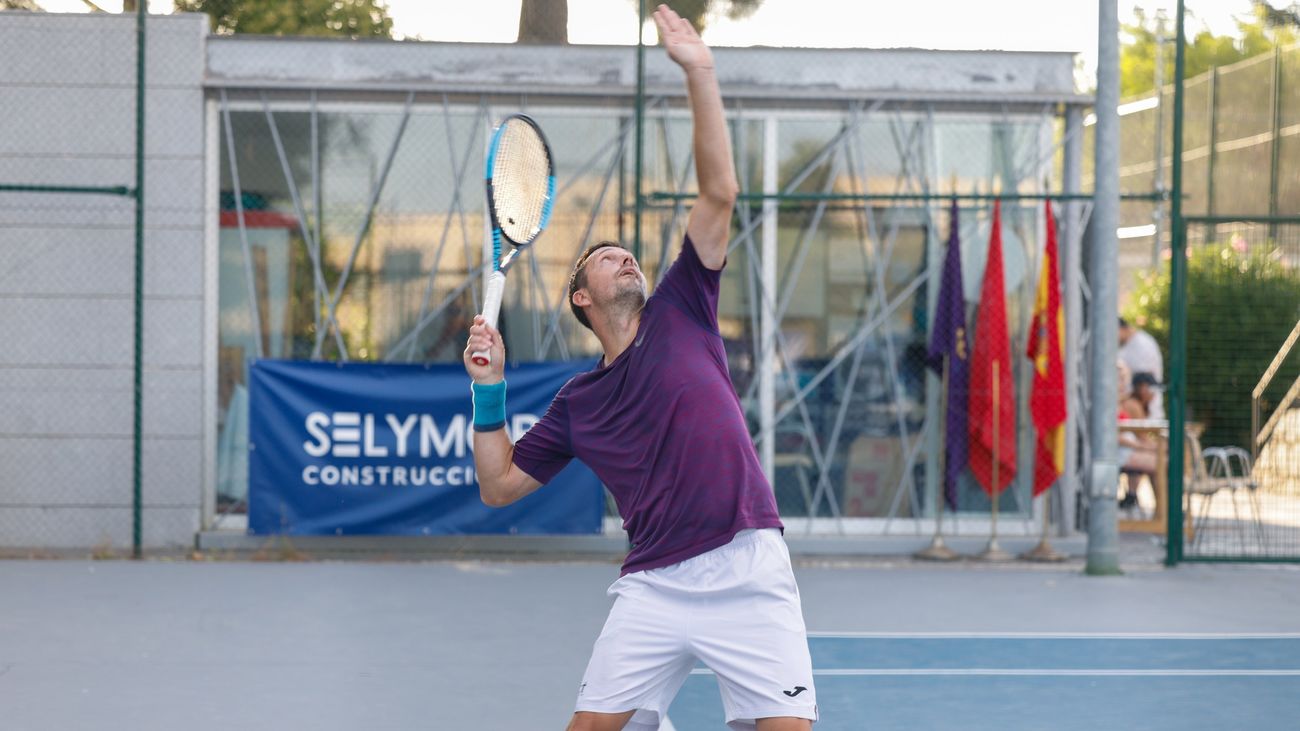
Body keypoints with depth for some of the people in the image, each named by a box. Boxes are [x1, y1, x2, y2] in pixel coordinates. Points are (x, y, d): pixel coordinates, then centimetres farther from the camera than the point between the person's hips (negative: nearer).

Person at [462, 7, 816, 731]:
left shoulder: (679, 313, 11)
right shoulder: (577, 403, 16)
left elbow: (719, 194, 4)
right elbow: (500, 486, 17)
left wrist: (700, 74, -2)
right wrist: (489, 392, 5)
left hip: (746, 571, -2)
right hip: (654, 585, 2)